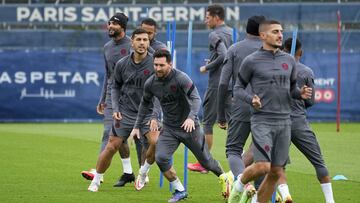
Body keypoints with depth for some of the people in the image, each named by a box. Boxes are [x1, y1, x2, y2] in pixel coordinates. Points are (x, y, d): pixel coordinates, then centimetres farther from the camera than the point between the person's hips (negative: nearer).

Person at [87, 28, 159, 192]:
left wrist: (155, 117, -18)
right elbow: (116, 87, 14)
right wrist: (115, 109, 2)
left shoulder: (154, 64, -9)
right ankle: (96, 181, 15)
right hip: (125, 113, 1)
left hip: (147, 113, -1)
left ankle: (143, 172, 3)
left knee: (156, 143, -23)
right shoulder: (122, 64, -1)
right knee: (111, 147, -3)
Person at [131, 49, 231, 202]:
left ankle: (224, 177, 39)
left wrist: (191, 117, -46)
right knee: (160, 158, -19)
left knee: (206, 161, 7)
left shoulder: (180, 78, -21)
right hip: (169, 129, 4)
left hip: (189, 126, -4)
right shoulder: (150, 83, -5)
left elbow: (196, 98, -28)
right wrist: (137, 126, 12)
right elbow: (145, 103, 13)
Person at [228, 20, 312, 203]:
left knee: (276, 172, 5)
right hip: (262, 121, -5)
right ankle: (240, 183, 11)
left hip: (284, 122, 5)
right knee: (263, 166, -18)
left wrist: (301, 93, -3)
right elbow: (239, 87, 4)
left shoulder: (288, 60, 10)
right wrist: (251, 99, -15)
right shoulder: (251, 61, -3)